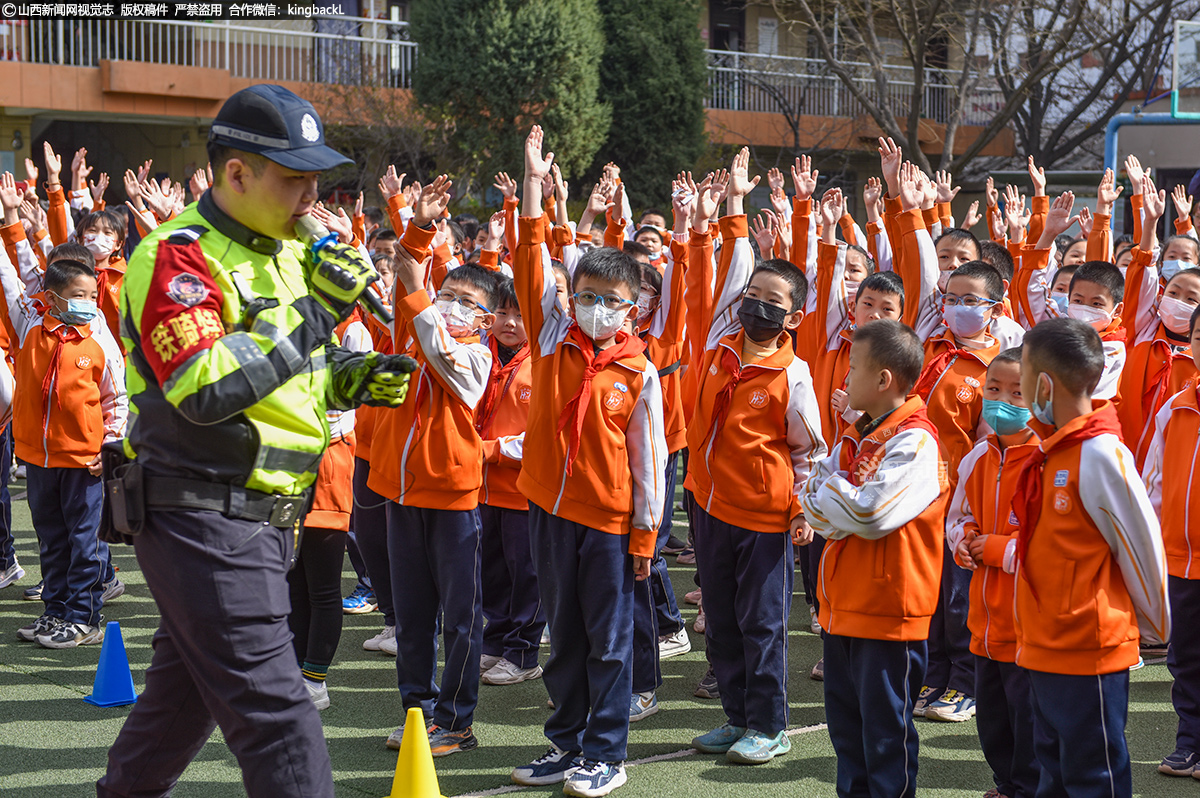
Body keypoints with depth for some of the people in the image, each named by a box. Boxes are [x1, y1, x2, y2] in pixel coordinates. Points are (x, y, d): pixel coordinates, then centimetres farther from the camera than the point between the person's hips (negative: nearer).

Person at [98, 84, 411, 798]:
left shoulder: (285, 253, 13)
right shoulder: (178, 256, -15)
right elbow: (204, 390, -28)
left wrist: (357, 377, 2)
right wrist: (313, 312, -26)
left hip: (264, 517, 9)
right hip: (202, 518, -9)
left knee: (190, 684, 23)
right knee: (273, 708, -10)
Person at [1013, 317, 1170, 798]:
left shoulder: (1102, 455, -18)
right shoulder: (1050, 451, 9)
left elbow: (1143, 548, -12)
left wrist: (1154, 629, -1)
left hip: (1091, 650, -9)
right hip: (1044, 649, 9)